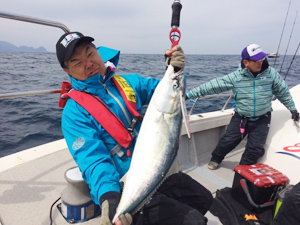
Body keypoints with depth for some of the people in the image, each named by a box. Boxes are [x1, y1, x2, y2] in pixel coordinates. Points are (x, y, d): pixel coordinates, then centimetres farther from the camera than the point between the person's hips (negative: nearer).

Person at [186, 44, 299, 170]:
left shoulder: (271, 73, -6)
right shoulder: (235, 76, -11)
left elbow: (283, 92, 9)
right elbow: (212, 86, -12)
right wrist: (189, 94, -15)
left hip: (262, 119, 1)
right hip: (240, 118, -1)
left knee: (255, 148, -2)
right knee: (228, 140, -3)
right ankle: (215, 159, 26)